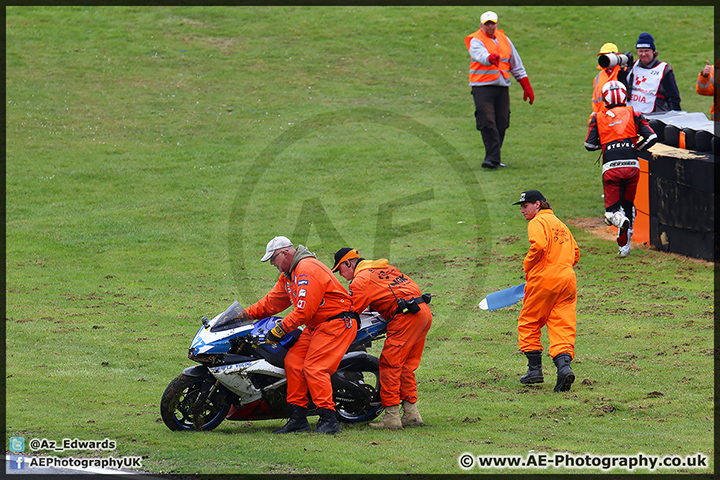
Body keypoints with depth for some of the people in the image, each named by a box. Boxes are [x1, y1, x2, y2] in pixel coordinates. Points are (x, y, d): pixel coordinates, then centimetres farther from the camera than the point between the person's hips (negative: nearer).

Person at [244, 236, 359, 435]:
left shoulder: (308, 269, -18)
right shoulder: (288, 274, 15)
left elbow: (304, 310, -23)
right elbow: (273, 301, 25)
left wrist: (280, 329, -18)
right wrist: (246, 314, 18)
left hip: (337, 322, -10)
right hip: (316, 327, 10)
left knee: (314, 368, -19)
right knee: (293, 361, -1)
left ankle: (329, 421, -20)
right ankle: (297, 418, 0)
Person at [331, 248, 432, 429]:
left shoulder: (361, 280, -3)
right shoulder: (384, 268, 24)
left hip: (405, 316, -9)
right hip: (425, 312, 9)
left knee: (389, 365, -4)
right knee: (406, 366, 15)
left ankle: (392, 417, -6)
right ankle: (411, 412, 14)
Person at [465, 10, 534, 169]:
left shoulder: (504, 40, 16)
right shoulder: (476, 41, -1)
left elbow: (516, 65, 22)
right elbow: (482, 56, -25)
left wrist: (526, 87, 21)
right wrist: (492, 58, -48)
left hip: (502, 87, 5)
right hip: (482, 86, -5)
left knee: (501, 124, 3)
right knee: (487, 123, -14)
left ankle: (493, 158, 13)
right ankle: (493, 158, -15)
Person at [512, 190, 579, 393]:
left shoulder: (538, 222, -3)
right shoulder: (560, 224, 22)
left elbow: (538, 246, -20)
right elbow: (575, 253, 23)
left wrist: (527, 266, -5)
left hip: (544, 279, -7)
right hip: (567, 279, 7)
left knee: (529, 323, 8)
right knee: (562, 325, 0)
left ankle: (535, 368, 6)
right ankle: (564, 366, -20)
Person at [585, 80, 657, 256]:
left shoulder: (598, 118, 9)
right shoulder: (633, 114, 9)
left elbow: (590, 144, 5)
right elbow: (651, 137, 2)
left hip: (611, 167, -1)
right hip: (632, 164, 1)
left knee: (612, 210, 7)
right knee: (628, 204, 20)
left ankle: (620, 219, -30)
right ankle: (624, 245, 14)